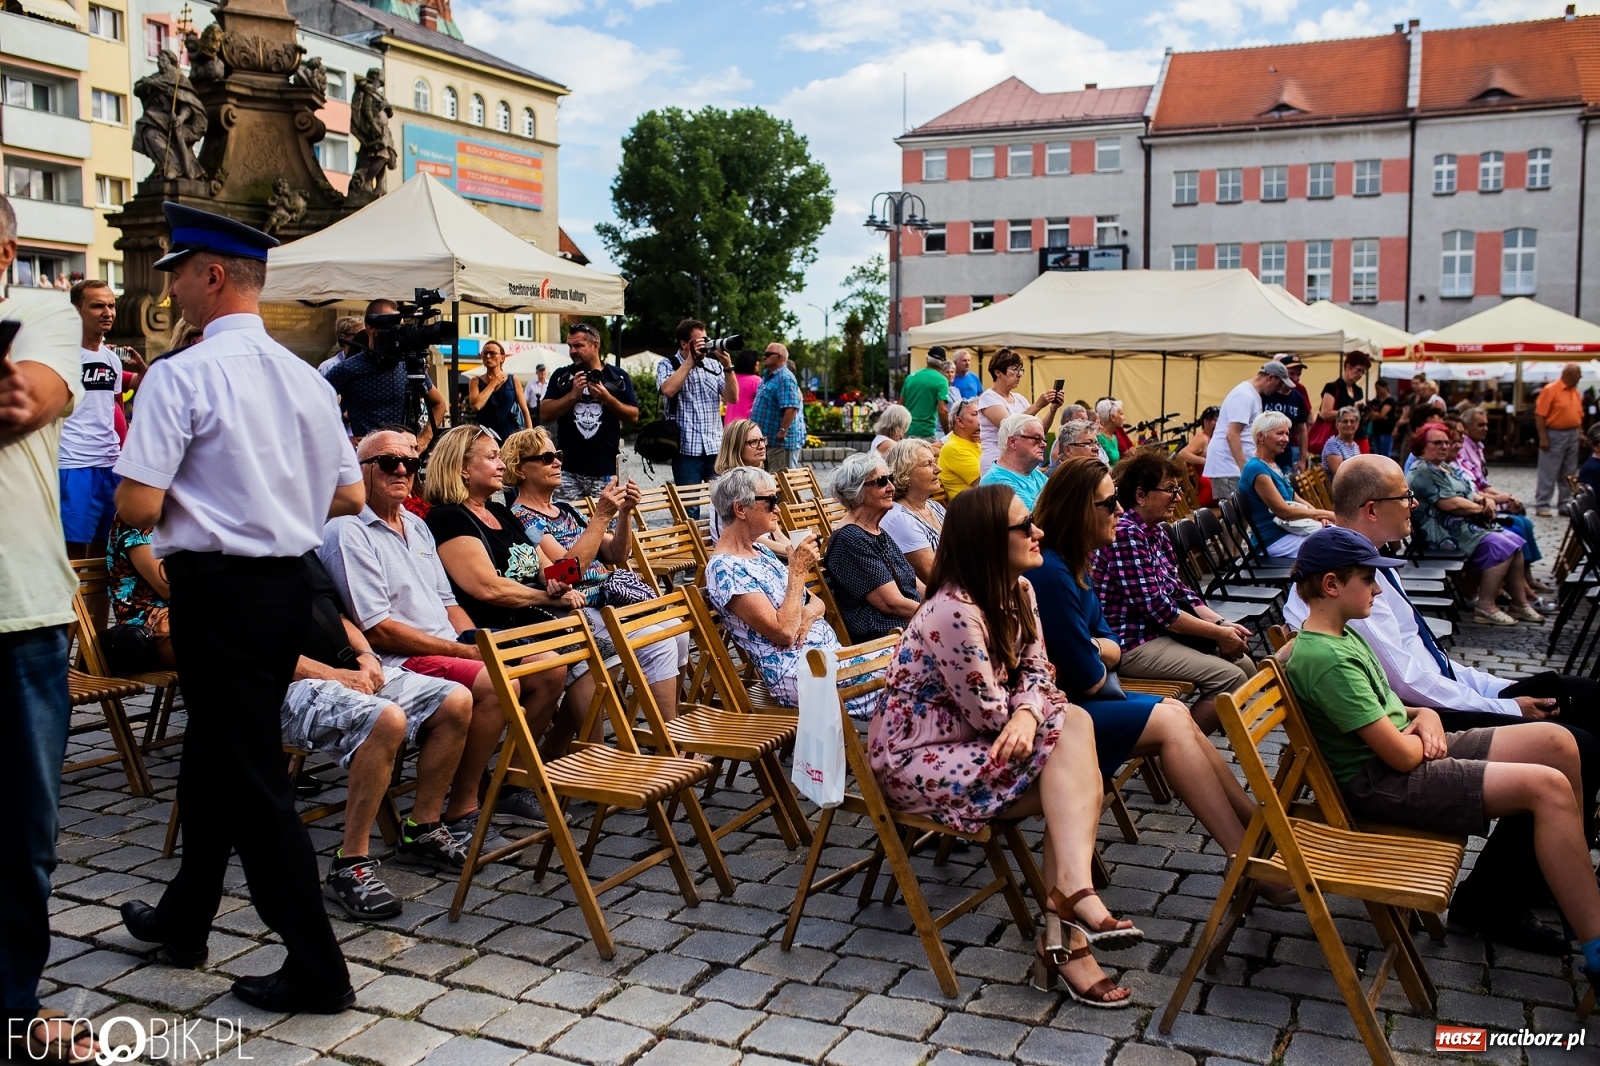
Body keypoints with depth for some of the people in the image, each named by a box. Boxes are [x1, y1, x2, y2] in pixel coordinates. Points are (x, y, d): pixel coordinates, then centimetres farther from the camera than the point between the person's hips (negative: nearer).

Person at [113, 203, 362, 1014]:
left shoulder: (181, 375, -13)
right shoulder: (305, 377, 7)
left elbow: (138, 505, -18)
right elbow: (349, 497, 12)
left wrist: (188, 505, 4)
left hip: (217, 587, -7)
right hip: (289, 581, 8)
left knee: (252, 775, 0)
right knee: (213, 755, 22)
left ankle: (317, 969, 7)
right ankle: (184, 918, 40)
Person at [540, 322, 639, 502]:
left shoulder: (617, 376, 8)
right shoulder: (561, 376, 10)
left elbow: (633, 416, 5)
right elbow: (545, 414, 2)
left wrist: (606, 398, -10)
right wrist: (573, 394, -11)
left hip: (606, 470, 0)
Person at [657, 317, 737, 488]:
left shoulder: (714, 365, 10)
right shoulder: (667, 364, 3)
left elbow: (732, 398, 5)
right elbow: (668, 390, -18)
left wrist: (728, 367, -8)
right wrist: (691, 360, -12)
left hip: (716, 449, 3)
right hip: (687, 450, -3)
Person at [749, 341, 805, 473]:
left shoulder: (785, 378, -17)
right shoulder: (768, 376, 16)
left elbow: (791, 408, -27)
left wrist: (782, 431, -28)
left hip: (781, 441, -11)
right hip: (769, 439, 11)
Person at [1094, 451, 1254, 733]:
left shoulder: (1157, 530, 11)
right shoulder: (1125, 533, -19)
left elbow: (1179, 590, 14)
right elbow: (1156, 607, -22)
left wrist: (1221, 623, -2)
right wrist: (1218, 633, -14)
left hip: (1161, 632, 10)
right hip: (1131, 644, -10)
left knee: (1245, 665, 9)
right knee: (1229, 677, -17)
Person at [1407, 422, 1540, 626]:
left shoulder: (1446, 467, 21)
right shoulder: (1422, 471, -13)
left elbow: (1469, 493, 22)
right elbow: (1449, 503, -22)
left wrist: (1486, 500, -2)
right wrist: (1480, 508, -8)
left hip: (1467, 525, 11)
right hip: (1445, 532, -11)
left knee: (1515, 542, -2)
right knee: (1500, 547, -22)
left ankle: (1520, 604, 3)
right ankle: (1485, 607, -19)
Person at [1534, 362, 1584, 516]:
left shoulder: (1576, 392, 11)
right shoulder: (1550, 390, -10)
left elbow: (1579, 415, 18)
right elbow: (1540, 415, -13)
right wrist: (1543, 438, -17)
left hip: (1572, 435, 7)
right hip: (1554, 435, -7)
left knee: (1569, 474, 10)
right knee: (1548, 473, -5)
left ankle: (1565, 504, 17)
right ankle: (1542, 505, -1)